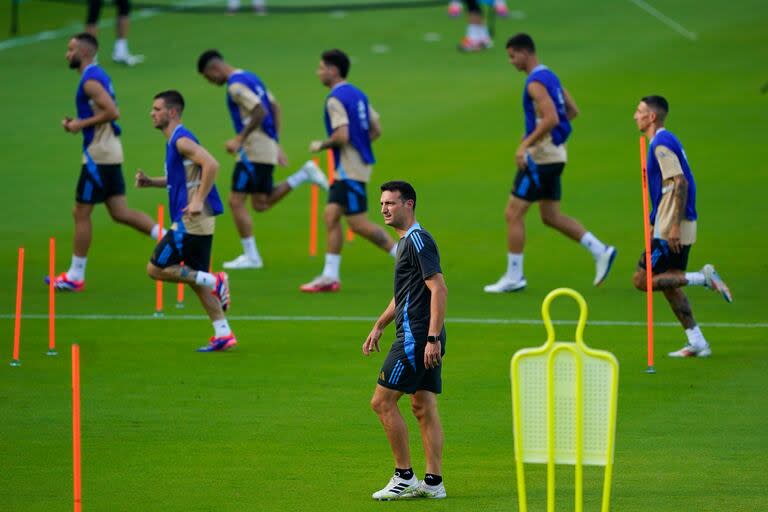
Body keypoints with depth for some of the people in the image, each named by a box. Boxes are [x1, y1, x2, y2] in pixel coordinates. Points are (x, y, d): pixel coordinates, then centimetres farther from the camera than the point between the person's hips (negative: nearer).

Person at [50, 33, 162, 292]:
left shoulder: (90, 80, -16)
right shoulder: (98, 75, 15)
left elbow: (112, 112, -25)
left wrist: (81, 124, -16)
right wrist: (76, 123, 11)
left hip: (98, 154, -10)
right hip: (110, 151, 10)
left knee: (81, 213, -1)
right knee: (120, 212, 9)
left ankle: (75, 276, 6)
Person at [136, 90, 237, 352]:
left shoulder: (182, 140, -14)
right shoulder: (174, 141, 17)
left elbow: (211, 165, -27)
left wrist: (198, 201, -28)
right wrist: (150, 181, 16)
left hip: (192, 220, -10)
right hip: (195, 221, 10)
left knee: (156, 269, -5)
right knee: (197, 277, 12)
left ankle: (213, 281, -7)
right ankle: (223, 334, 10)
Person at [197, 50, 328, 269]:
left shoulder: (236, 85, -14)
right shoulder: (250, 78, 17)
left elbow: (260, 112, -25)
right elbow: (274, 107, 21)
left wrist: (239, 139, -20)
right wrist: (275, 143, 22)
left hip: (253, 151, -10)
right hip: (268, 147, 10)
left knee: (236, 202, -3)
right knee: (261, 204, 14)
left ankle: (251, 256, 0)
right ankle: (304, 175, 8)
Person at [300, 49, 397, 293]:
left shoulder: (336, 99, -15)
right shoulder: (358, 95, 14)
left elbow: (342, 136, -24)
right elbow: (376, 130, 15)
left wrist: (320, 145, -8)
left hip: (350, 169, -10)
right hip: (347, 170, 10)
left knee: (358, 223, -7)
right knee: (331, 215, 6)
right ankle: (330, 276, 5)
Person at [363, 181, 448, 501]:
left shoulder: (418, 240, -13)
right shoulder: (406, 241, 19)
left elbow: (439, 288, -21)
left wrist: (433, 338, -25)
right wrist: (379, 326, 32)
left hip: (417, 337, -10)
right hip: (423, 339, 10)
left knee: (382, 401, -6)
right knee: (424, 408, 9)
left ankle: (404, 477, -3)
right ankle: (433, 482, 9)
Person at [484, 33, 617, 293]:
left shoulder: (536, 83, -17)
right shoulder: (549, 76, 13)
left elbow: (550, 119, -28)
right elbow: (572, 111, 20)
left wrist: (525, 145, -25)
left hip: (540, 156, -10)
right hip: (554, 153, 10)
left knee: (513, 213, -4)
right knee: (551, 216, 15)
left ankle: (514, 276, -1)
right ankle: (600, 251, 9)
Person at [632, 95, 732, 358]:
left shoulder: (662, 144, -15)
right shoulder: (664, 142, 16)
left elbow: (681, 183, -22)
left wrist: (675, 226, -25)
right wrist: (656, 223, 26)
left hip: (671, 230, -10)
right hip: (672, 227, 10)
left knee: (642, 280, -7)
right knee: (668, 284, 12)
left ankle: (703, 277, -11)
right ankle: (697, 342, 11)